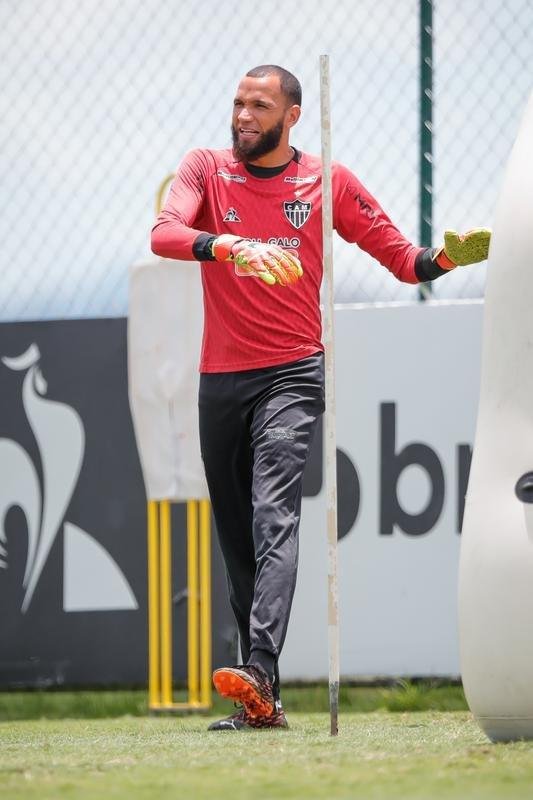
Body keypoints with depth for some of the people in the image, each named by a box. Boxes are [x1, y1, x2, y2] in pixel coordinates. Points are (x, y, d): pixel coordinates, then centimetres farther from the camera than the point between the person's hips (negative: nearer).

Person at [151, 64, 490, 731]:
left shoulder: (328, 181, 5)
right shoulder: (207, 169, 6)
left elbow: (403, 259, 8)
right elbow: (164, 234, -13)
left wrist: (447, 257, -14)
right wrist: (232, 245, -32)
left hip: (293, 373, -3)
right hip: (221, 379, 3)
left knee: (274, 515, -21)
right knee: (236, 540, 5)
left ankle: (260, 674, -35)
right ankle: (260, 702, 10)